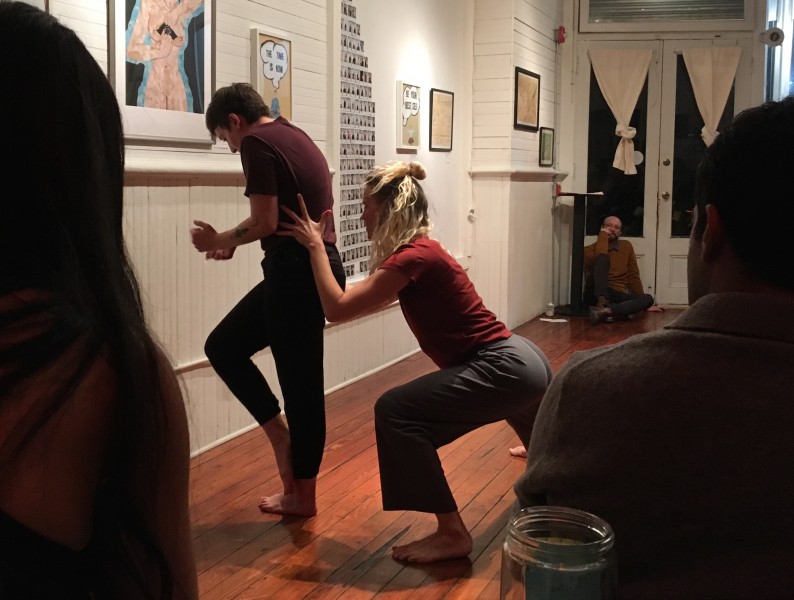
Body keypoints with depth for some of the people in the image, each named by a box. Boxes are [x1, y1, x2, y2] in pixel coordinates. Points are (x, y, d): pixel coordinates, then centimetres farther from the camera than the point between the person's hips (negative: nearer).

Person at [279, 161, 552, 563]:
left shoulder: (413, 257, -19)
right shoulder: (419, 250, 10)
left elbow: (338, 308, -19)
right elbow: (356, 299, 19)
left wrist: (315, 246, -9)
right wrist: (322, 247, 15)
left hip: (505, 369, -10)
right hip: (519, 362, 10)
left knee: (396, 412, -16)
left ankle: (452, 533, -10)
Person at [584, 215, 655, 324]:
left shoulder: (626, 246, 18)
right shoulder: (590, 249, 6)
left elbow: (633, 275, 19)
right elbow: (600, 257, -19)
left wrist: (641, 303, 17)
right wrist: (603, 235, -5)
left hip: (618, 296, 4)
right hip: (597, 295, -4)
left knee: (648, 298, -25)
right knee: (603, 258, -25)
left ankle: (606, 311, -44)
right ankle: (602, 301, -46)